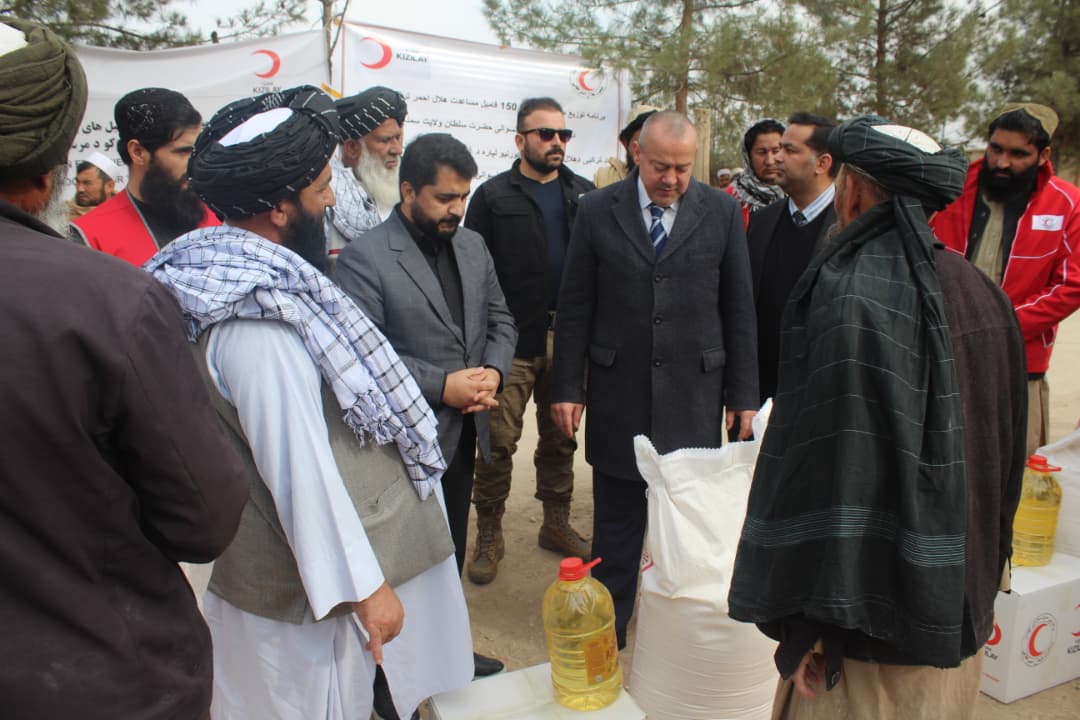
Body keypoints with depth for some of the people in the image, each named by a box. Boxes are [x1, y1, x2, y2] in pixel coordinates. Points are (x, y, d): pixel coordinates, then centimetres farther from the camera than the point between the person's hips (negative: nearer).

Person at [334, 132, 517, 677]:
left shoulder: (472, 246, 7)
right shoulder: (363, 258, -15)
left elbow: (500, 320, 11)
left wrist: (492, 371, -9)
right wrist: (441, 385, -21)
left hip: (462, 434, 7)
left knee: (451, 554, 21)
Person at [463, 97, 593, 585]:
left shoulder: (583, 194, 9)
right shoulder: (493, 196, 0)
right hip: (512, 342, -3)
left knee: (560, 437, 14)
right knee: (499, 440, -1)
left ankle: (557, 524, 30)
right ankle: (488, 535, 15)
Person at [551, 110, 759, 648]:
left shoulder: (721, 212, 1)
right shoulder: (597, 211, 0)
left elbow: (739, 308, 3)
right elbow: (575, 306, 2)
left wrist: (744, 395, 2)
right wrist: (567, 387, -1)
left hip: (694, 396, 1)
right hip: (618, 396, 0)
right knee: (616, 522, 11)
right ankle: (607, 629, 29)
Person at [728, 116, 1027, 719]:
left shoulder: (847, 293, -20)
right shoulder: (981, 291, 4)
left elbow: (831, 458, -24)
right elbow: (1008, 452, 12)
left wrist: (806, 621, -18)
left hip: (878, 622, -7)